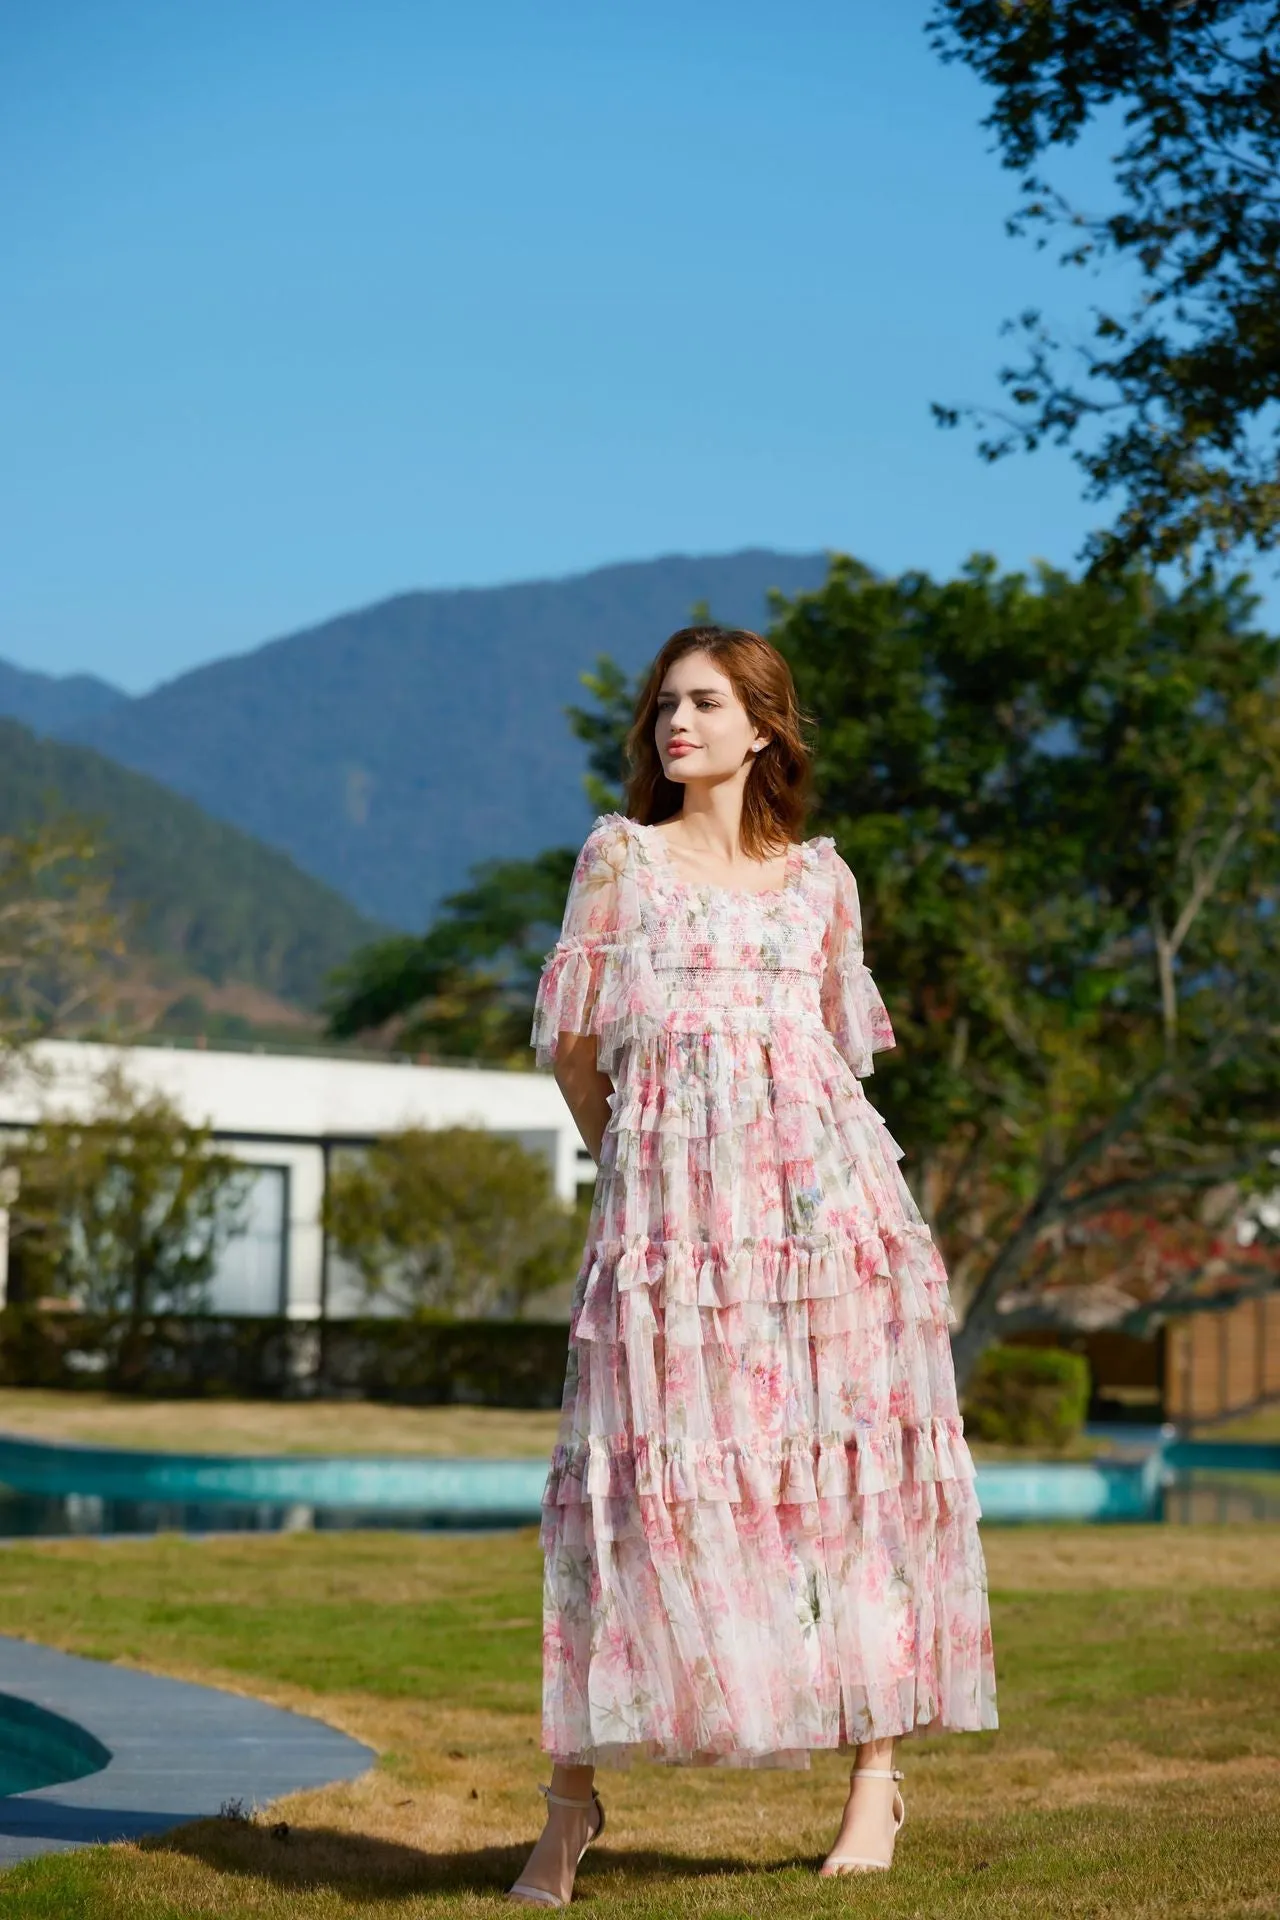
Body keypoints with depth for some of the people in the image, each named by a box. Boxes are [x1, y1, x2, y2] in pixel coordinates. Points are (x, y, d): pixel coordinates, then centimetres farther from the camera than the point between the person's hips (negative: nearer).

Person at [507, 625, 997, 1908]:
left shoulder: (820, 878, 14)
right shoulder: (618, 854, 11)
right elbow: (571, 1042, 13)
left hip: (821, 1182, 2)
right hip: (666, 1198, -1)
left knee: (848, 1462, -1)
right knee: (639, 1469, -7)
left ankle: (875, 1773, 6)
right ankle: (572, 1800, -2)